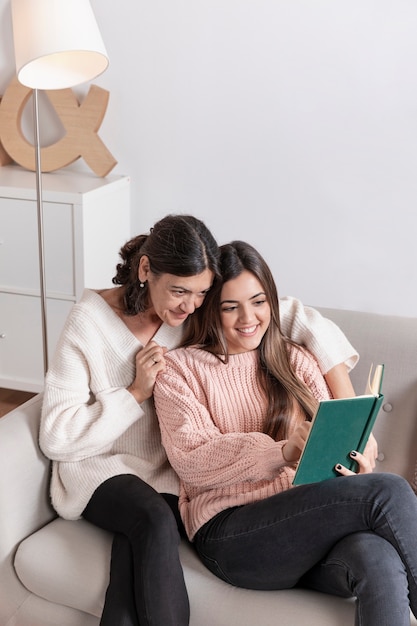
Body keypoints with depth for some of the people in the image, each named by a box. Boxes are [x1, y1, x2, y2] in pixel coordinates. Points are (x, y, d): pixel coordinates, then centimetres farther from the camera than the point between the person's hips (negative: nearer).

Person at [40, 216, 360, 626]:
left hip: (171, 470, 2)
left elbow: (305, 320, -11)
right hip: (102, 468, -1)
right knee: (154, 520, -31)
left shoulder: (206, 313, -10)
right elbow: (56, 437, -15)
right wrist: (137, 393, -21)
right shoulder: (90, 321, -15)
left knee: (137, 542, -30)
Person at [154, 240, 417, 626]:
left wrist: (349, 457, -17)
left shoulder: (295, 360, 19)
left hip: (310, 523, 4)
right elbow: (192, 462, -7)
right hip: (229, 532, -3)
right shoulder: (179, 369, 8)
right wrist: (283, 452, -23)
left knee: (378, 559, -35)